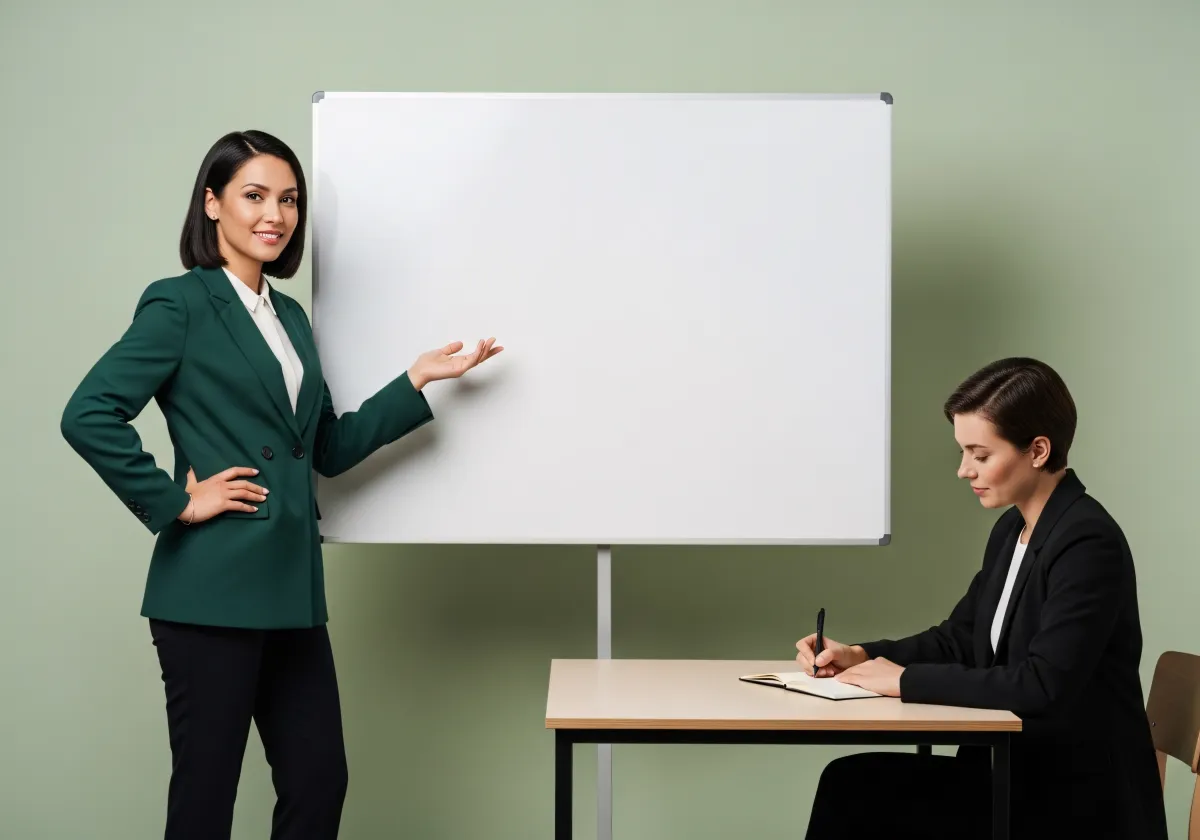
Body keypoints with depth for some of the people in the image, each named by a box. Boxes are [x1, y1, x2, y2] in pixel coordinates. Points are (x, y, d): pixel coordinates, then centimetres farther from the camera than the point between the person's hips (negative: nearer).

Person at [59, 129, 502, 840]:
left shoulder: (290, 315, 16)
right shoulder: (182, 304, -7)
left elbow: (330, 447, 17)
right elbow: (88, 414, -17)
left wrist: (418, 381, 11)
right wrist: (174, 504, -14)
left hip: (291, 589, 7)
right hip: (215, 588, -7)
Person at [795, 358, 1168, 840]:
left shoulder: (1089, 544, -20)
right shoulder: (1012, 529, 9)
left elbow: (1042, 687, -28)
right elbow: (959, 639, 18)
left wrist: (907, 680, -20)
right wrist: (860, 656, 2)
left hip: (1075, 800, -8)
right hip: (1015, 775, 8)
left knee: (856, 791, -13)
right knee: (851, 782, -8)